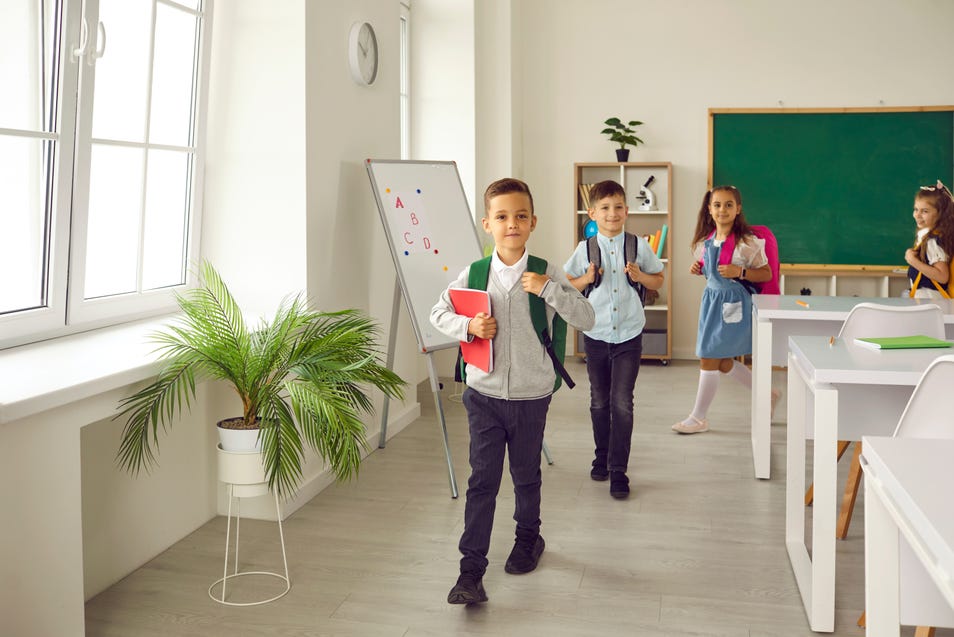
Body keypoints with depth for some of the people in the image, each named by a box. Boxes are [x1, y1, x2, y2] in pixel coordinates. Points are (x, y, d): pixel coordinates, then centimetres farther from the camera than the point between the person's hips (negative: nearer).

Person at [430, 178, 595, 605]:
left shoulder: (547, 275, -7)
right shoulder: (474, 274, -4)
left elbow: (586, 319, -11)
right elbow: (439, 313, 6)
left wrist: (548, 289, -22)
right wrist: (468, 326, -14)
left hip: (531, 396, 0)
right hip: (484, 393, 0)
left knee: (526, 475, 18)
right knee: (482, 481, -1)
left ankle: (528, 538, 44)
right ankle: (471, 570, 5)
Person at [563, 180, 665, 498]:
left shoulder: (639, 246, -1)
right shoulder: (585, 249, -1)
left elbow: (658, 281, 10)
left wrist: (639, 275, -9)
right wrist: (587, 279, -11)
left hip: (628, 335, -1)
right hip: (595, 336, 1)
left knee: (622, 403, -5)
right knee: (599, 402, 13)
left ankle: (618, 471, 3)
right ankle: (602, 457, 33)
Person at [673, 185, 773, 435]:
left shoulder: (747, 242, -15)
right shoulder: (706, 241, 5)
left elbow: (766, 274, -10)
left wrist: (740, 272, -25)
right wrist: (696, 268, 0)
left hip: (733, 303, -8)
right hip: (711, 298, 8)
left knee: (709, 359, -4)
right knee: (723, 362, 14)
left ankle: (698, 418, 9)